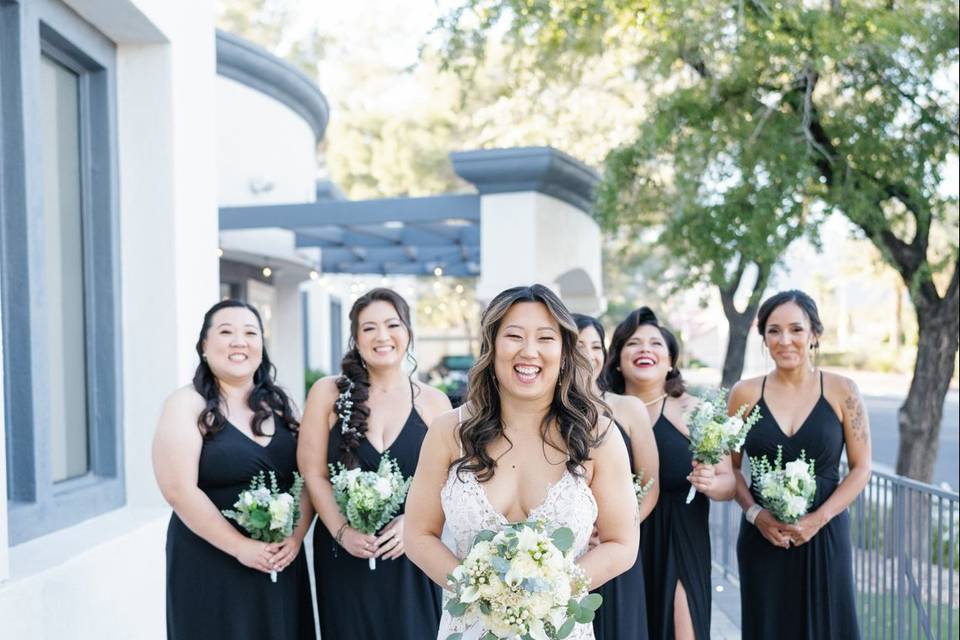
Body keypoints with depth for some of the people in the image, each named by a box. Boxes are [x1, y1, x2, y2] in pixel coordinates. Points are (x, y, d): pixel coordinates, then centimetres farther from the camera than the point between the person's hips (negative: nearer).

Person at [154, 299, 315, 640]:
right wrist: (240, 547, -15)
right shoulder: (187, 404, -6)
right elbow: (179, 490, -14)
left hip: (281, 562, 4)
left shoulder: (280, 405, 8)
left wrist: (296, 536, -8)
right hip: (211, 565, -4)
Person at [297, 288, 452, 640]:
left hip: (410, 559, 1)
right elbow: (314, 474, -2)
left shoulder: (434, 402, 3)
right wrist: (341, 531, -12)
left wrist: (413, 522, -14)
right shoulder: (328, 393, 0)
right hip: (344, 557, 0)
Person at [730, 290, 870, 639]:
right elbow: (730, 467, 6)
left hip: (824, 535, -1)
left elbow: (861, 468, -1)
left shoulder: (842, 391, -3)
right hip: (763, 536, 1)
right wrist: (754, 513, -10)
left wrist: (817, 519, -12)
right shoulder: (745, 393, -1)